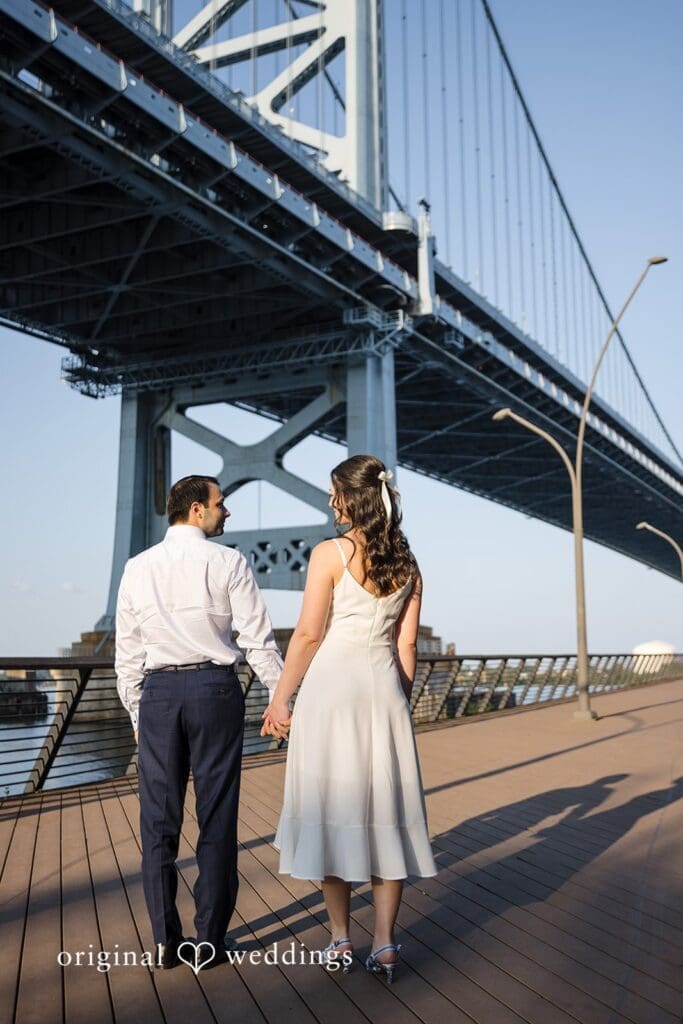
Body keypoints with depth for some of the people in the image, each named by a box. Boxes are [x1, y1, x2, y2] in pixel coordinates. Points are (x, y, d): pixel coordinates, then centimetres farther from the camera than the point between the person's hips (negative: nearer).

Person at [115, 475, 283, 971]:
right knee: (217, 818, 6)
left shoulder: (138, 567, 7)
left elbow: (127, 651, 10)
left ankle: (166, 941, 17)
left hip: (157, 692, 3)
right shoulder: (228, 562, -4)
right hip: (215, 688, -3)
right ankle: (210, 940, 13)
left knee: (159, 820, 10)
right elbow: (258, 639, -6)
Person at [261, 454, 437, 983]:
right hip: (384, 686, 4)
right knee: (385, 810, 8)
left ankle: (341, 941, 17)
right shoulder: (407, 563, 7)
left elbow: (308, 635, -8)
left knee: (333, 806, 7)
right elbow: (407, 645, 8)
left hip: (332, 684, -4)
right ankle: (385, 944, 12)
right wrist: (400, 701, 17)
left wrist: (280, 699, -1)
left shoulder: (330, 553, -8)